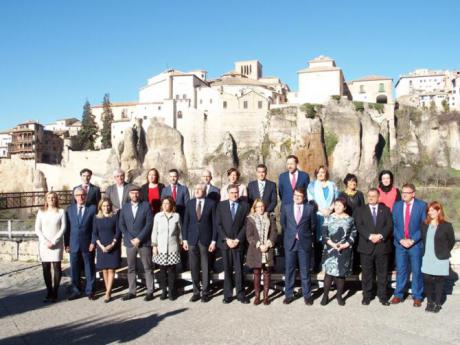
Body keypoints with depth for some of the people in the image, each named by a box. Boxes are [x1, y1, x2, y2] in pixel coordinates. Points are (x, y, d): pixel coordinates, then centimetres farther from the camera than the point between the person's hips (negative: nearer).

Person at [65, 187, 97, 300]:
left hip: (87, 244, -2)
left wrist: (93, 242, -9)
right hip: (73, 244, 2)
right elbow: (67, 227, 7)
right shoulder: (70, 209, 7)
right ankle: (76, 291, 21)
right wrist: (66, 243, 2)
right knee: (74, 269, 8)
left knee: (89, 268, 6)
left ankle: (90, 291, 17)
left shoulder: (92, 208, -1)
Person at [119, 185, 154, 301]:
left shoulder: (146, 206, -2)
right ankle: (132, 291, 15)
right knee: (131, 268, 7)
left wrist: (139, 238, -12)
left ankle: (150, 291, 9)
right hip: (130, 242, 3)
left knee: (147, 268, 2)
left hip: (144, 242, -3)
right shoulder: (125, 207, 8)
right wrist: (131, 239, -6)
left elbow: (149, 224, -8)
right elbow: (121, 225, 5)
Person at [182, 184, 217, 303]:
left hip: (205, 239, -2)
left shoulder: (211, 203, -2)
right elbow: (186, 222, 7)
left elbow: (214, 223, -3)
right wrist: (184, 239, 3)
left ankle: (205, 292, 14)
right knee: (194, 267, 7)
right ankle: (196, 292, 17)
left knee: (205, 267, 4)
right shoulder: (190, 203, 6)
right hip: (192, 239, 3)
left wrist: (213, 240, -6)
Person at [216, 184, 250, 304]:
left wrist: (237, 239, -9)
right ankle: (228, 294, 13)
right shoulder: (221, 205, 7)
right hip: (225, 242, 1)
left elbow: (246, 225, 0)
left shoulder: (244, 205, 4)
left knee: (239, 269, 1)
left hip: (238, 242, -1)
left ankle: (240, 294, 9)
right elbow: (218, 224, 2)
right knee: (227, 269, 6)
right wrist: (227, 239, -8)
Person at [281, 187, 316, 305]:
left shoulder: (310, 208, -1)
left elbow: (313, 225, 10)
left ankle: (307, 295, 15)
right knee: (289, 270, 6)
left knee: (305, 271, 5)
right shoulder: (286, 207, 3)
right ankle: (289, 294, 16)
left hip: (304, 243, -1)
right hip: (290, 242, 1)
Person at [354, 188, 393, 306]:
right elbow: (359, 226, -3)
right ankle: (367, 296, 14)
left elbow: (389, 225, 0)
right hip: (366, 246, 0)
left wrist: (380, 235, -16)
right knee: (367, 273, 4)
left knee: (383, 273, 5)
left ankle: (383, 296, 15)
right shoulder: (360, 210, 9)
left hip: (383, 246, 0)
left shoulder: (386, 210, 11)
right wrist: (370, 236, -17)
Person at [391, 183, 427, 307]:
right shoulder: (397, 205, 5)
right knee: (401, 270, 9)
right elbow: (394, 225, 4)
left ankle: (417, 296, 19)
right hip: (400, 243, 2)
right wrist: (401, 240, -8)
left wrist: (412, 240, -13)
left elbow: (424, 226, -6)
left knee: (417, 271, 7)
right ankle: (399, 295, 20)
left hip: (416, 244, -2)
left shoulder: (422, 205, -4)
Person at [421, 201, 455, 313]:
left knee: (439, 281, 4)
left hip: (440, 259, -4)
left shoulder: (446, 226, -8)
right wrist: (425, 251, 10)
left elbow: (452, 241, 2)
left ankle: (438, 303, 16)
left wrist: (444, 252, 6)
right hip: (427, 259, 4)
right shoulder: (424, 225, 5)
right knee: (427, 280, 3)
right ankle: (429, 302, 19)